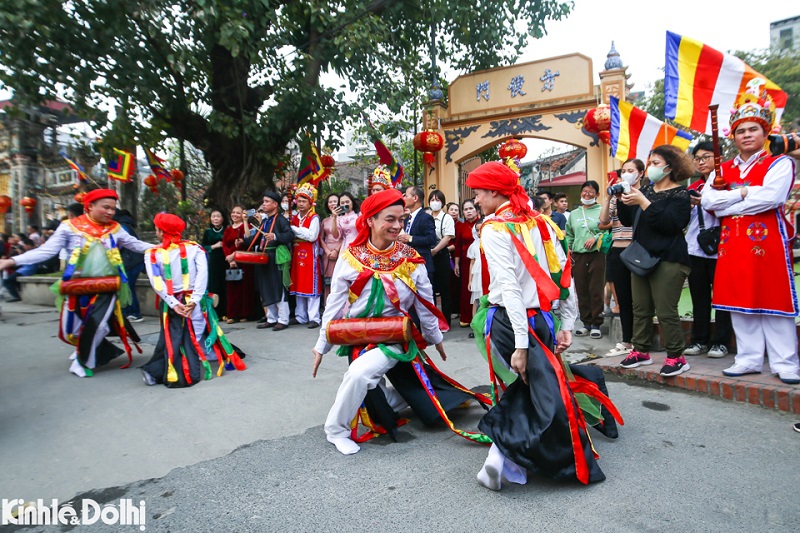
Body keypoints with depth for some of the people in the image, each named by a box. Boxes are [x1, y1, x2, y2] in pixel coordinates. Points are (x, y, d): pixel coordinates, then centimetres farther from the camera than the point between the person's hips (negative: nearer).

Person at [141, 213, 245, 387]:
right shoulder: (194, 248, 1)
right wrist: (194, 300, -16)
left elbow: (156, 282, -11)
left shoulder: (152, 254, 0)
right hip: (196, 302, 0)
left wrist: (174, 304, -14)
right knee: (197, 339, 8)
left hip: (172, 305, 0)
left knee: (172, 342, 10)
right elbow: (202, 273, -11)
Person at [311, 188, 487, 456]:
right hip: (357, 337, 2)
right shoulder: (350, 258, -7)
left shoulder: (411, 260, -8)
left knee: (359, 373, -26)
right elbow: (335, 305, 0)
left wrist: (435, 338, 15)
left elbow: (425, 305, 5)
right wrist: (321, 346, 5)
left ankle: (338, 427, -1)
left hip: (395, 338, -2)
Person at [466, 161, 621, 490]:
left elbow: (509, 286, -16)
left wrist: (520, 343, -18)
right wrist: (566, 325, 10)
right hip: (541, 319, 4)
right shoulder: (541, 223, 11)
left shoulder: (494, 228, -7)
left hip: (509, 322, -3)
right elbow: (564, 276, 7)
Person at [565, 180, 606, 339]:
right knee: (581, 290, 7)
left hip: (597, 254, -4)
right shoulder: (574, 214, 16)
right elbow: (569, 235, 19)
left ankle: (596, 324, 9)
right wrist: (568, 249, 7)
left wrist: (595, 238, -17)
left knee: (596, 290, -2)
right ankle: (586, 322, 18)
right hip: (578, 256, 4)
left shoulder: (601, 211, 2)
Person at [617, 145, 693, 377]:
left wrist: (643, 202, -21)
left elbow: (669, 223, -20)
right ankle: (641, 351, 20)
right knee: (640, 308, 10)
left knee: (666, 311, -7)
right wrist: (623, 200, -1)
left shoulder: (680, 194, -4)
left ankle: (676, 357, 5)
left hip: (668, 261, -7)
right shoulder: (646, 191, 16)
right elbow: (628, 221, 14)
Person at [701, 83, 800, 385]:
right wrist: (742, 193, -11)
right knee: (740, 301, 5)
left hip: (768, 239, -4)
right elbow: (707, 201, 1)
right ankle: (749, 359, 14)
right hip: (732, 243, 4)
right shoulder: (723, 170, 16)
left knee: (773, 298, -2)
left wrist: (726, 206, -8)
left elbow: (770, 197, -14)